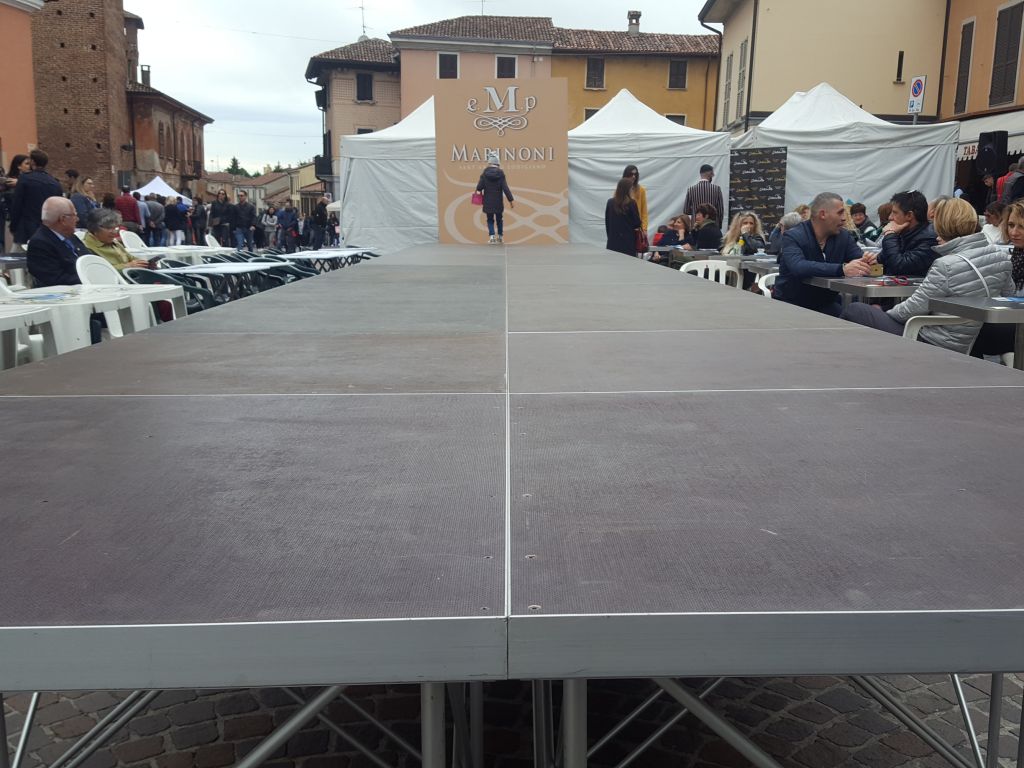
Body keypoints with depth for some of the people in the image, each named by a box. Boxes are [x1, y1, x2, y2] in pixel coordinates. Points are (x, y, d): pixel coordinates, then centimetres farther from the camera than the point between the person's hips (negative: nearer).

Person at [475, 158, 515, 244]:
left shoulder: (485, 174, -7)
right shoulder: (501, 174, -7)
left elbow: (479, 187, -12)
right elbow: (505, 188, -13)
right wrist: (511, 200, -10)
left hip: (488, 202, 0)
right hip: (498, 202, 1)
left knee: (490, 220, 10)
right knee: (499, 219, 17)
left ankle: (492, 236, -6)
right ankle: (500, 237, 23)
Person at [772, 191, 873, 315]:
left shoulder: (844, 236, 5)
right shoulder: (792, 237, -14)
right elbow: (798, 267, -32)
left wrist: (867, 262, -28)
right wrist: (842, 269, -42)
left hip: (826, 304, 5)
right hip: (790, 304, -5)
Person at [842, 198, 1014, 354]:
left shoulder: (946, 266, -26)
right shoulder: (1000, 256, -3)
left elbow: (914, 308, -18)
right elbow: (1008, 294, 15)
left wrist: (884, 313, 1)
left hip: (933, 345, -9)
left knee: (853, 311, -1)